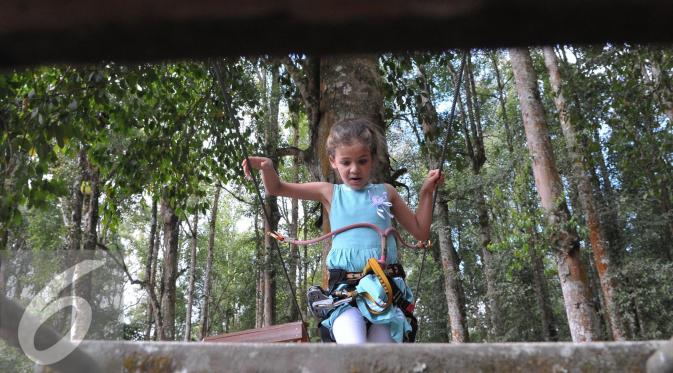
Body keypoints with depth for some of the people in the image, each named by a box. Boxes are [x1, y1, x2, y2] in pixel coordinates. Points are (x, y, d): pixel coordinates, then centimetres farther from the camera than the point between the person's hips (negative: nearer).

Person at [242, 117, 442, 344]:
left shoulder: (385, 193, 13)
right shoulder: (330, 193, 12)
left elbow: (420, 232, 18)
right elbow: (276, 188, 17)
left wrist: (426, 192, 9)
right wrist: (267, 168, -4)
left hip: (384, 289, 1)